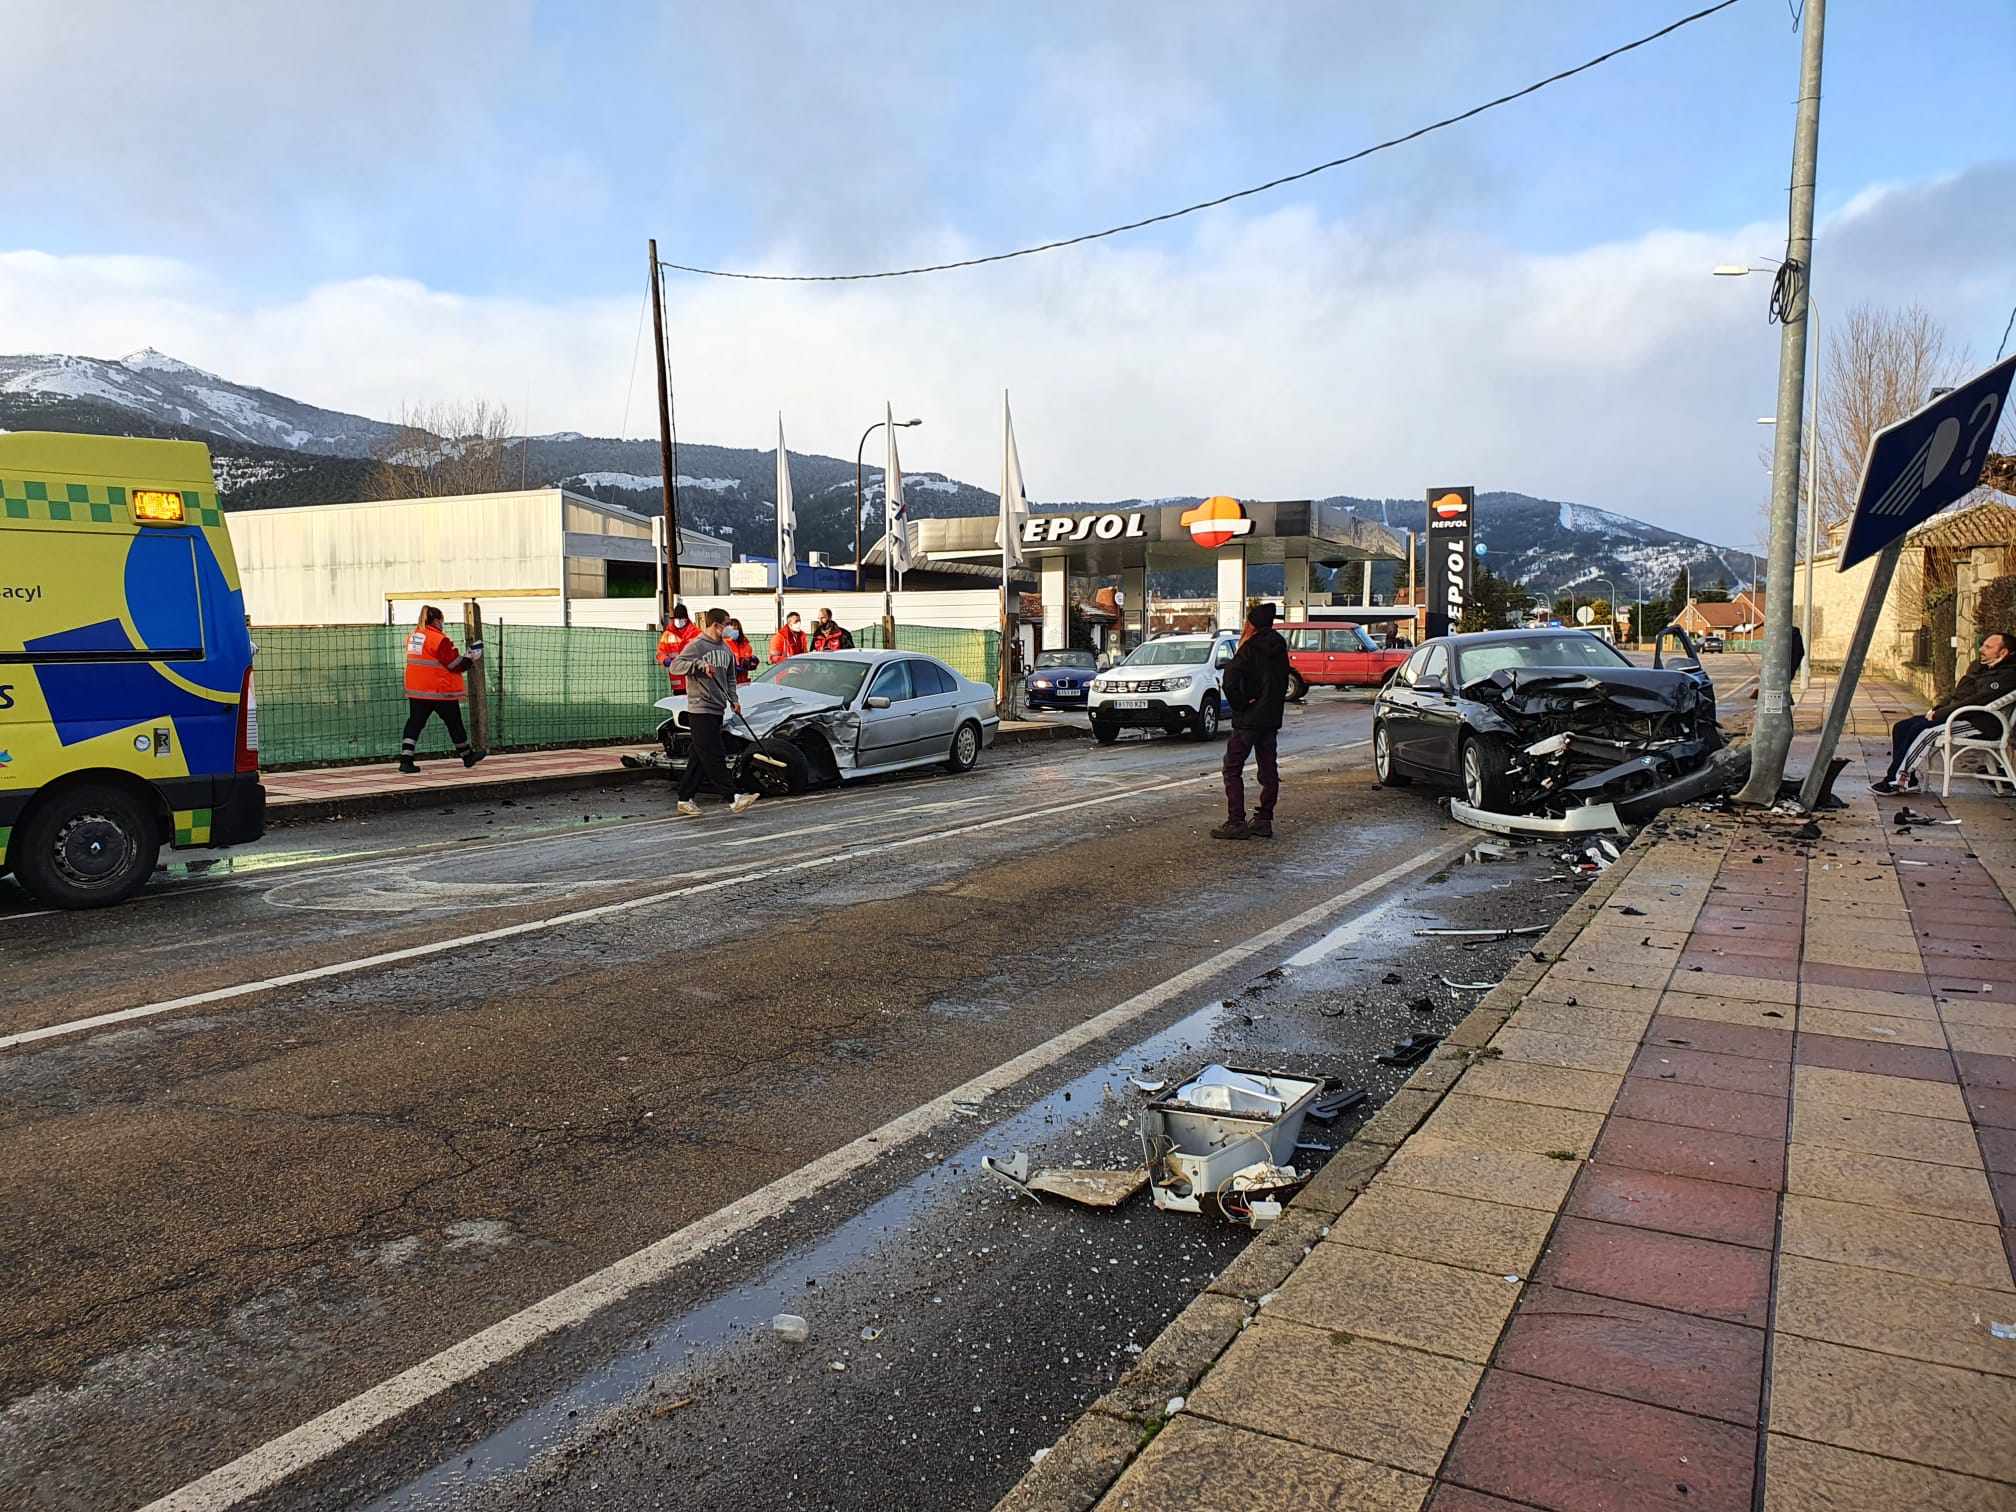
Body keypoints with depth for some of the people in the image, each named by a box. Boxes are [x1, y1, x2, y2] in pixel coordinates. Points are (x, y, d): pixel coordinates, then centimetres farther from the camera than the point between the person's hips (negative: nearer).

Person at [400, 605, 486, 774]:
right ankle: (467, 756, 25)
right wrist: (471, 659, 2)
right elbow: (455, 663, -14)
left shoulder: (412, 637, 9)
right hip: (440, 690, -6)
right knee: (454, 722, 9)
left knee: (415, 723, 4)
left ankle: (405, 760, -8)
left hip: (416, 690, 6)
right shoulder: (439, 639, -15)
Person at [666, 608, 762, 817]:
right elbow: (675, 665, -17)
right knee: (714, 756, -9)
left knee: (700, 757, 9)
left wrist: (733, 699, 9)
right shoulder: (696, 645, -8)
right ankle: (733, 799, -12)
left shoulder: (726, 648, 16)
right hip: (700, 709, -8)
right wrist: (699, 664, -29)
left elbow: (730, 678, 24)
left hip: (717, 710, 8)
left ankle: (685, 800, 15)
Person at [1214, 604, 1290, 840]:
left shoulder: (1250, 650, -14)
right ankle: (1264, 820, 15)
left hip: (1249, 720, -7)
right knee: (1268, 769, 12)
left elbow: (1230, 683, -23)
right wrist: (1273, 706, 12)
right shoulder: (1279, 649, 8)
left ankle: (1236, 822, -6)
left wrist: (1240, 705, -11)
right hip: (1272, 718, 7)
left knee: (1233, 769, -1)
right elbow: (1284, 683, 14)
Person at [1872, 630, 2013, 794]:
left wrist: (1939, 714, -18)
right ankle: (1907, 781, -8)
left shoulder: (2006, 675, -10)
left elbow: (1976, 701, -19)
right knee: (1900, 728, -7)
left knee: (1919, 729, -29)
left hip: (1974, 722, -10)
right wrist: (1936, 709, 6)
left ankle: (1893, 781, -27)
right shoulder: (1979, 667, 21)